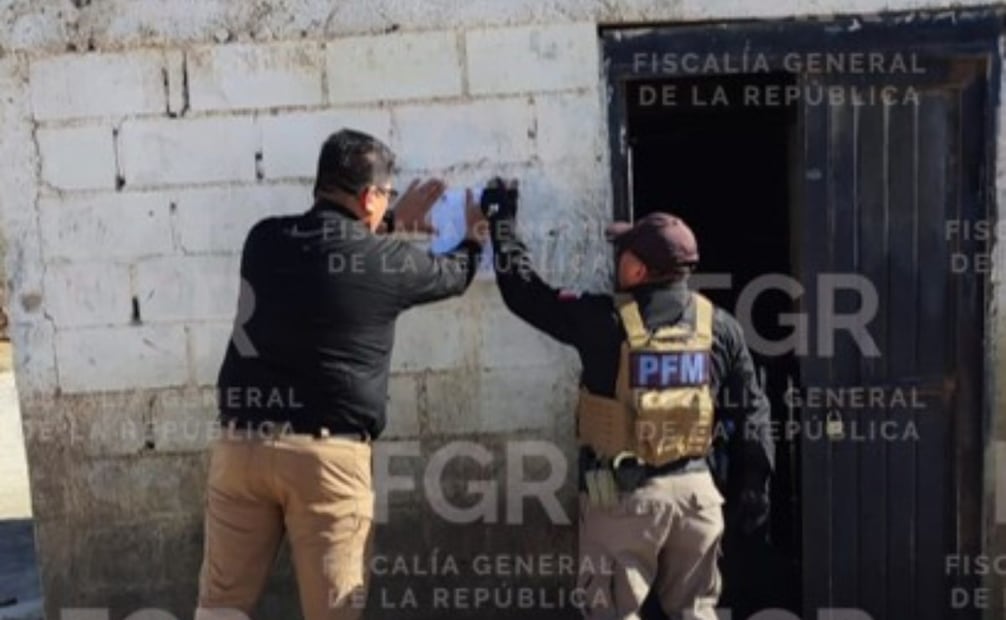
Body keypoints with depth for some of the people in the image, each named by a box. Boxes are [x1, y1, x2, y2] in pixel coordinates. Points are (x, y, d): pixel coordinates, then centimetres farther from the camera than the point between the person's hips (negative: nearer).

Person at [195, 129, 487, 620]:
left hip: (242, 444, 4)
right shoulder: (385, 261, -4)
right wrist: (475, 234, 38)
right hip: (327, 453, -4)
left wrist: (394, 223, 34)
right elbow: (453, 275, 16)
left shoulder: (264, 240, 6)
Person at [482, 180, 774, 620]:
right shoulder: (718, 325, 1)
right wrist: (756, 480, 14)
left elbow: (524, 291, -3)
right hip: (693, 485, 4)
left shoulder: (604, 320, -12)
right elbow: (752, 408, 4)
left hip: (623, 491, -4)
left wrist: (502, 221, 9)